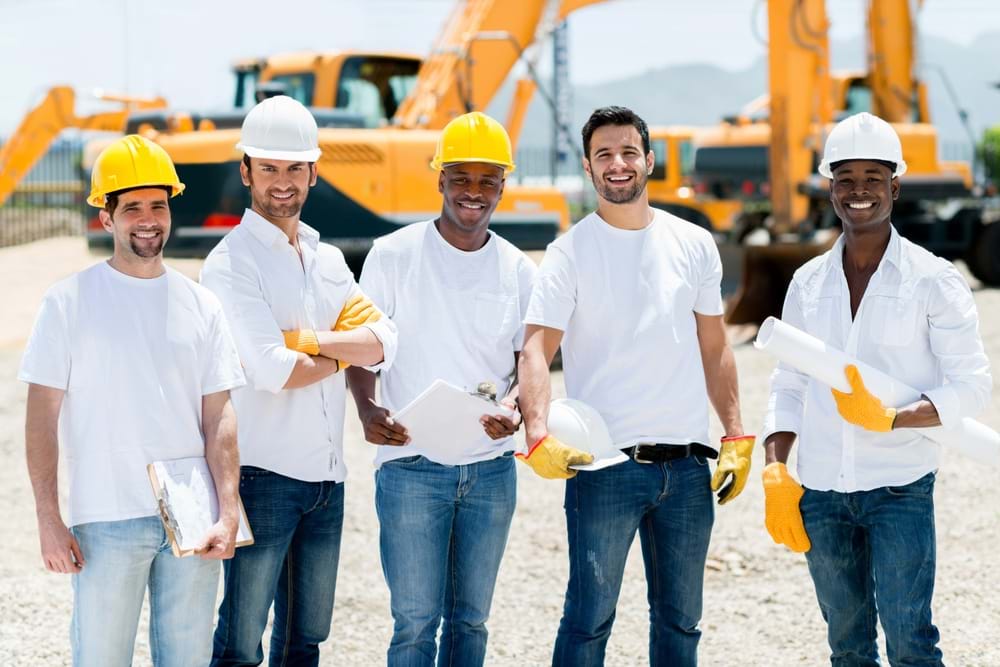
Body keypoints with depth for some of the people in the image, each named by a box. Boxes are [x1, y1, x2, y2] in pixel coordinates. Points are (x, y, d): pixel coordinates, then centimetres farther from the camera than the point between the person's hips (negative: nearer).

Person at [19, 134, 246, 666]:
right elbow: (42, 417, -2)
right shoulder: (69, 302, 0)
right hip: (106, 520, -3)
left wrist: (228, 511, -5)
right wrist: (48, 519, -8)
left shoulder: (200, 304, 9)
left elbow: (218, 416, 6)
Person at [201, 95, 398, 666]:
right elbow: (271, 369, -20)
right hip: (262, 474, -7)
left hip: (327, 477, 7)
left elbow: (384, 342, 1)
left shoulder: (329, 259, 14)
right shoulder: (232, 262, -8)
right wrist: (341, 358, -3)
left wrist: (308, 340, -14)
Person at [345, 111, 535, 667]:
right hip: (412, 467, -3)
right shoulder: (394, 255, -2)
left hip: (491, 468, 3)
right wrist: (367, 407, -21)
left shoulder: (519, 270, 7)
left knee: (470, 620, 10)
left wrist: (514, 407, -14)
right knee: (416, 621, -5)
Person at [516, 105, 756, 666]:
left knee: (680, 622, 12)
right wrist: (539, 435, -28)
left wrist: (737, 437, 9)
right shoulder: (571, 252, -3)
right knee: (589, 618, -3)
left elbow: (714, 348, 15)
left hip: (687, 467, 4)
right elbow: (537, 350, -12)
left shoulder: (695, 245, 8)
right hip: (604, 466, -4)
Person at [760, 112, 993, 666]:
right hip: (821, 492, 4)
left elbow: (972, 385, -7)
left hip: (900, 489, -4)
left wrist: (890, 418, -21)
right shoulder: (807, 284, 8)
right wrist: (775, 474, 1)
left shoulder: (932, 281, -4)